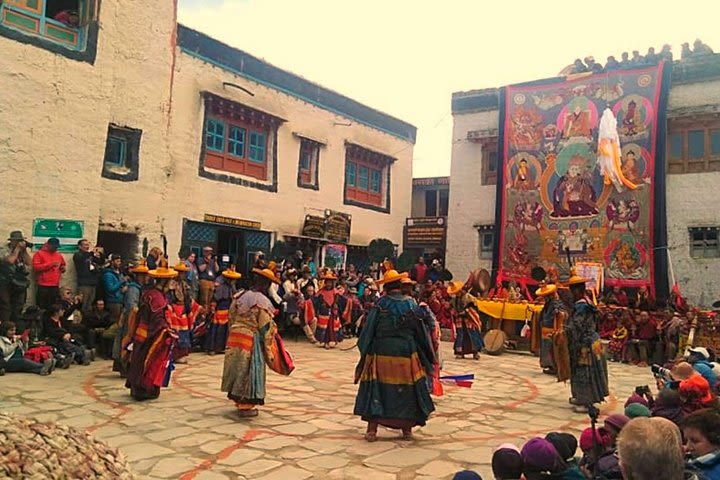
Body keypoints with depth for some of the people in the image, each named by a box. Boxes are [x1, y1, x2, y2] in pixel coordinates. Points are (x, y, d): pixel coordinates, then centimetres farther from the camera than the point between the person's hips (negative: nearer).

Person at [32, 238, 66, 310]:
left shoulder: (59, 255, 16)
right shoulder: (39, 253, -1)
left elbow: (62, 265, 31)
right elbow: (36, 267, -12)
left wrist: (63, 268, 7)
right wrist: (50, 264, -17)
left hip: (55, 286, 5)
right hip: (43, 286, -5)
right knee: (42, 307, -4)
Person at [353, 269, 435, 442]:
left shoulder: (380, 304, -8)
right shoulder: (411, 304, -3)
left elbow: (368, 330, -4)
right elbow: (420, 331, 3)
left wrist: (364, 350, 8)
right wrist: (428, 355, 14)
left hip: (381, 353, -1)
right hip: (406, 354, 1)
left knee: (376, 390, 7)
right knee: (406, 391, 12)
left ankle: (372, 430, 5)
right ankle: (407, 430, 18)